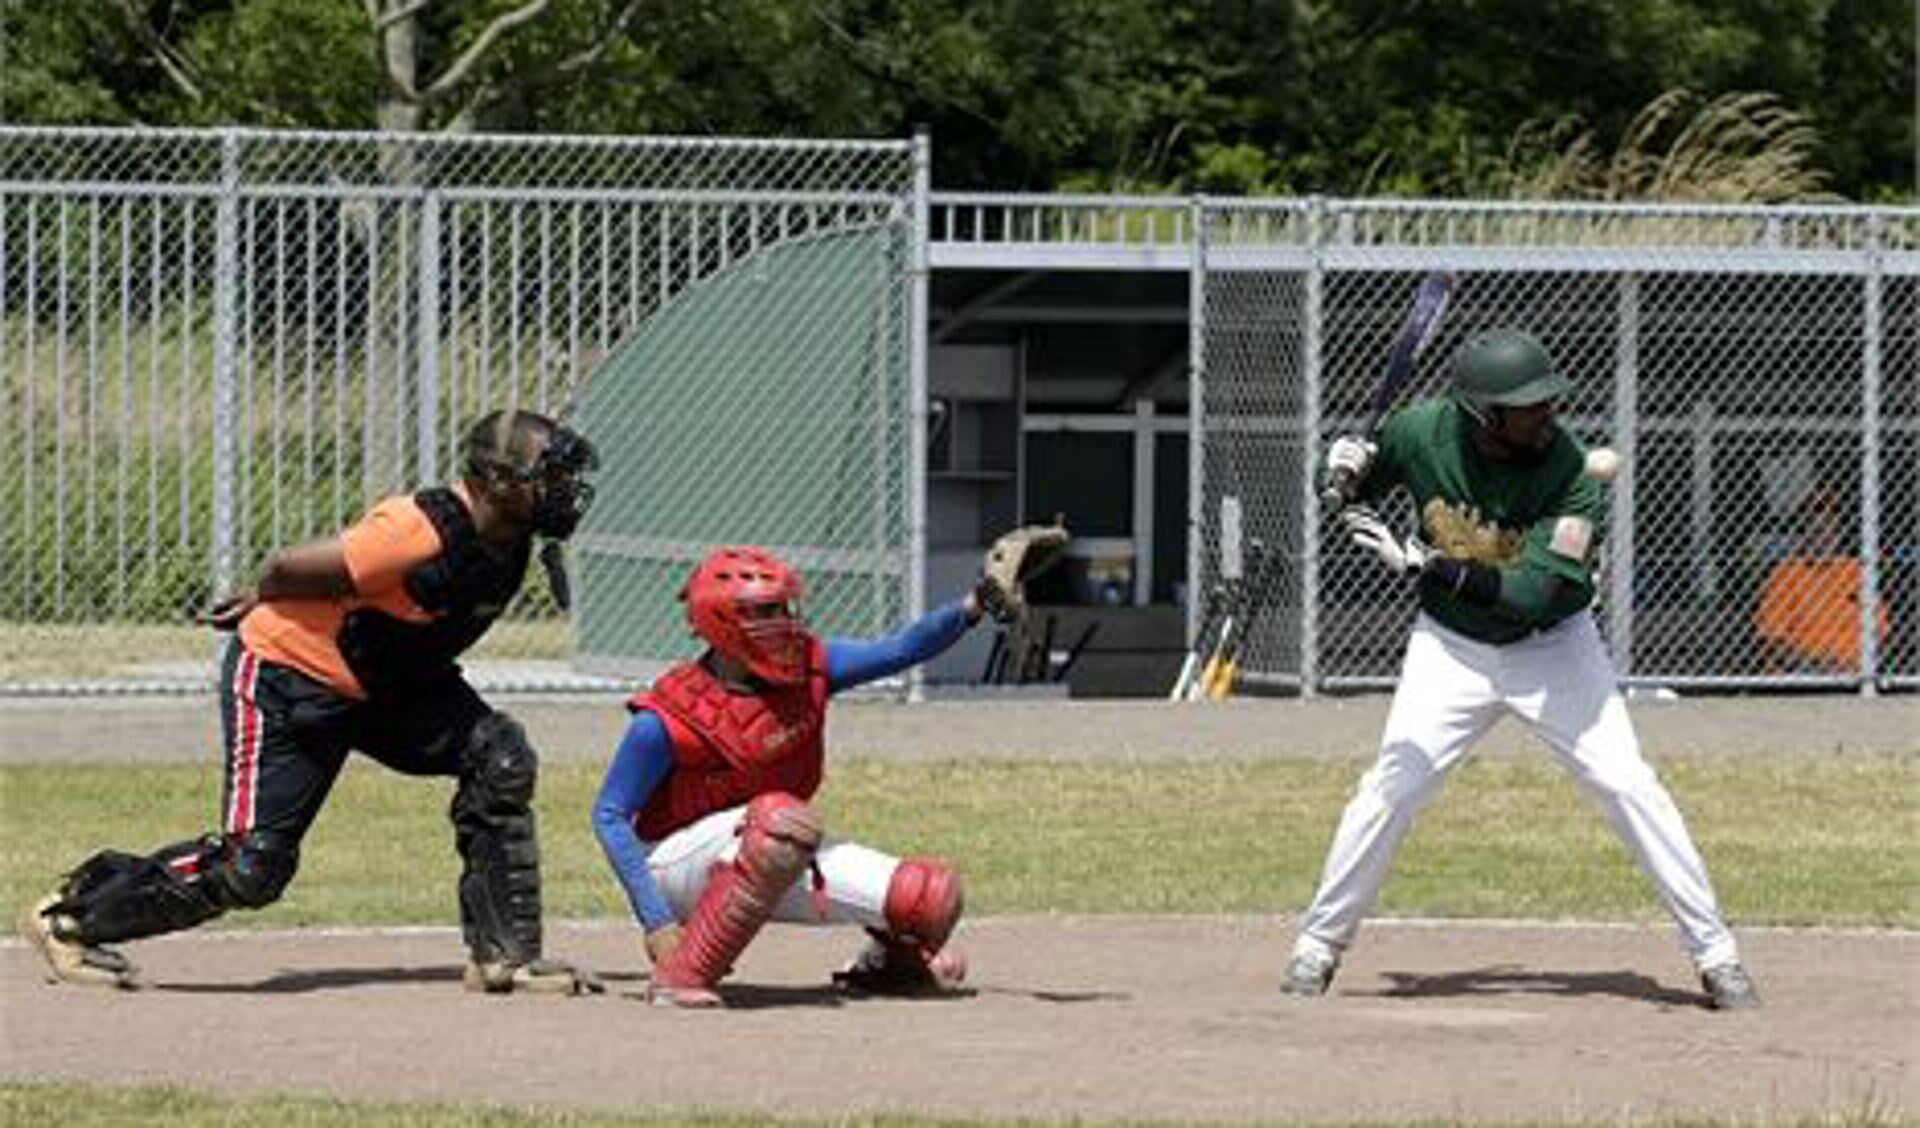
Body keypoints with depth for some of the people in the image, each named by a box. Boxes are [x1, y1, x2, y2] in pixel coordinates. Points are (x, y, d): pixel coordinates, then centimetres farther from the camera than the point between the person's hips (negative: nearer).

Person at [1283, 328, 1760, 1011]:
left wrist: (1422, 565, -38)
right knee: (1391, 789, -6)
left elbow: (1534, 594, -33)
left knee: (1627, 787, -8)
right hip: (1451, 647, 1)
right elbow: (1362, 492, 4)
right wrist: (1349, 468, -20)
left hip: (1552, 646, -1)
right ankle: (1319, 943, 10)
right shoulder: (1423, 431, -17)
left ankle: (1715, 953, 0)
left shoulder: (1570, 473, -26)